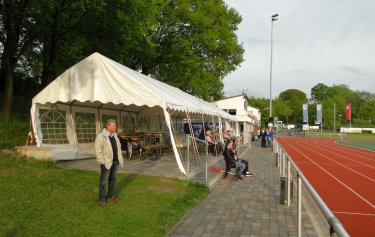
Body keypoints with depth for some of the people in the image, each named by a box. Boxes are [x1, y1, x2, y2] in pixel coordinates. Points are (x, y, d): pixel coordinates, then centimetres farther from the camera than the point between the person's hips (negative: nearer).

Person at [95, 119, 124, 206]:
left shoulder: (114, 135, 9)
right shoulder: (101, 136, -14)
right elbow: (98, 150, -16)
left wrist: (119, 158, 13)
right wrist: (102, 162, -17)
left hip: (115, 161, 7)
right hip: (107, 162, -7)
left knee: (113, 179, 16)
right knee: (104, 181, 3)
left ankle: (111, 195, 29)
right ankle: (102, 198, 15)